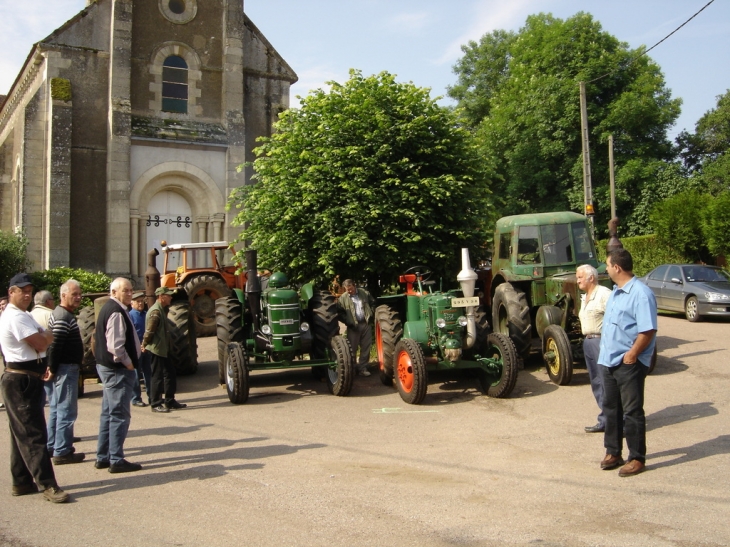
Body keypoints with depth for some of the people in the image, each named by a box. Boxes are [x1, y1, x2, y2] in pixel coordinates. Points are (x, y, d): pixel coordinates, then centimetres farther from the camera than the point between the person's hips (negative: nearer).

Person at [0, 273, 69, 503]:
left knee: (22, 433, 15)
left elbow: (40, 343, 17)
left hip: (27, 379, 11)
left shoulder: (23, 316, 18)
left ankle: (22, 482, 23)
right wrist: (47, 335, 0)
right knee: (33, 434, -9)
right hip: (21, 381, -11)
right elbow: (41, 343, -20)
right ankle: (48, 484, -8)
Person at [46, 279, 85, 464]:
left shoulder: (63, 314, 15)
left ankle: (52, 447, 26)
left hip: (65, 368, 11)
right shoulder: (64, 317, -17)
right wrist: (53, 370, -19)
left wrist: (53, 369, 17)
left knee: (57, 409, 17)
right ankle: (62, 452, -1)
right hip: (66, 369, -11)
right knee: (67, 411, -6)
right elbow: (54, 346, -24)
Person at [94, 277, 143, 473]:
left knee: (108, 414, 16)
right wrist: (128, 362, -15)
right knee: (119, 415, -5)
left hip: (109, 367, 11)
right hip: (118, 369, -11)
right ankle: (116, 460, -1)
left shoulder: (110, 308, 15)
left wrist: (128, 362, 14)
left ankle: (103, 457, 23)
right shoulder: (116, 312, -18)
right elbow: (115, 345, -26)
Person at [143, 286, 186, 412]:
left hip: (163, 350, 10)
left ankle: (170, 401, 21)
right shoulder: (156, 311, -18)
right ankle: (155, 404, 7)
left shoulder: (162, 309, 14)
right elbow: (149, 330, -21)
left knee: (170, 374, 13)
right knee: (157, 377, -2)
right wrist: (145, 345, -11)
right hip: (156, 350, -10)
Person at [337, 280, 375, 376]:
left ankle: (362, 368, 14)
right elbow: (340, 312, -3)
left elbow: (373, 303, 15)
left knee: (366, 347, 5)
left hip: (366, 324, 3)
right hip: (353, 326, -3)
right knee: (352, 348, 2)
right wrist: (348, 322, -11)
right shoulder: (343, 298, -3)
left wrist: (371, 316, 3)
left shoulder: (365, 293, 5)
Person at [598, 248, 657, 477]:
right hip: (609, 361, 9)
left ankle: (637, 459, 12)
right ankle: (613, 452, 27)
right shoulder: (616, 292, 12)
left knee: (632, 412, 1)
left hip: (629, 363, -9)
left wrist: (631, 355, -20)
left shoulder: (640, 293, -18)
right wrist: (605, 351, 14)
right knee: (611, 408, 15)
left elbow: (648, 330, -22)